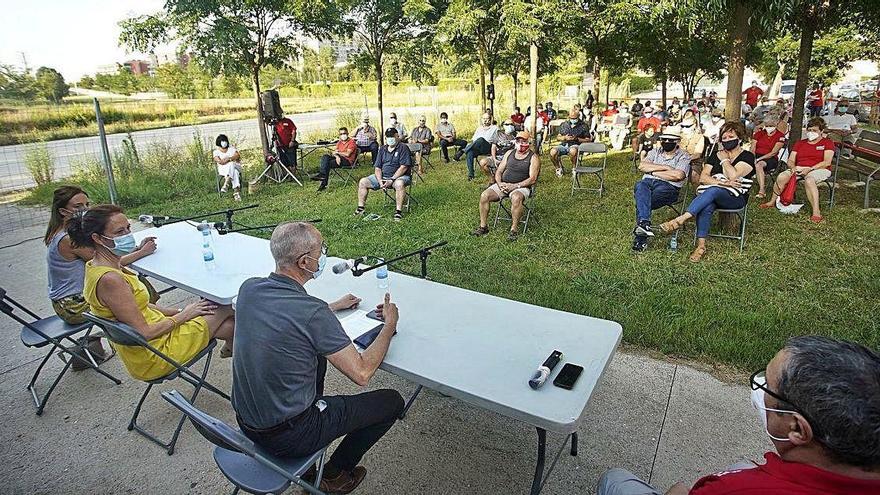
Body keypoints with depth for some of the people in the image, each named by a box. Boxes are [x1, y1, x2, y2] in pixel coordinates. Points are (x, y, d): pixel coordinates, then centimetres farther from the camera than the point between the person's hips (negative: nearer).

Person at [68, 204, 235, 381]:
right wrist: (183, 315, -11)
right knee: (225, 306, 2)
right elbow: (144, 333, -25)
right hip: (152, 358, -8)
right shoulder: (109, 279, -28)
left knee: (231, 325, 5)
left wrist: (177, 311, 6)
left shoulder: (95, 266, 2)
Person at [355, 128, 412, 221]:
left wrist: (392, 180, -23)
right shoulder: (382, 149, 13)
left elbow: (404, 167, -16)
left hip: (400, 176, -6)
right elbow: (377, 168, 8)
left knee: (399, 183, -41)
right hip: (383, 176, 6)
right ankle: (361, 208, 0)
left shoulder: (403, 148, -5)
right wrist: (380, 181, -11)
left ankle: (398, 211, -36)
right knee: (363, 182, -5)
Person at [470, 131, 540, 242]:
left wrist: (514, 186, -20)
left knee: (516, 198, -40)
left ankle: (514, 229, -26)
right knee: (484, 195, -18)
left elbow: (532, 179, -11)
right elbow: (499, 171, 14)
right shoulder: (509, 153, 15)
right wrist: (500, 184, -7)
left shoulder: (533, 158, 0)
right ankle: (483, 226, -8)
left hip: (521, 187, -5)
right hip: (503, 184, 5)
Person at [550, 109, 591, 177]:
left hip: (575, 145, -3)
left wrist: (577, 139, -11)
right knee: (552, 152, -27)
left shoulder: (583, 126, 5)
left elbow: (588, 140, 5)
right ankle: (559, 168, 0)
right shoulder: (564, 124, 15)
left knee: (573, 151, -42)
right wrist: (564, 138, -4)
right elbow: (559, 137, 21)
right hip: (564, 144, 3)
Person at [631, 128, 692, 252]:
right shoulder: (655, 152, 24)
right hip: (648, 182, 3)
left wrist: (653, 171, -4)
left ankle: (640, 239, -28)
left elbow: (678, 175, -11)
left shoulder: (684, 157, 10)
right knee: (640, 186, -35)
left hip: (669, 187, -3)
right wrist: (664, 167, -3)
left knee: (641, 200, -32)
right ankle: (644, 222, -50)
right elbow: (642, 166, 4)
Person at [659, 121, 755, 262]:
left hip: (734, 198, -3)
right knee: (706, 207, -35)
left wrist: (724, 159, -1)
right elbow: (703, 178, 4)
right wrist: (722, 183, -12)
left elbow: (733, 176, -15)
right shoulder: (715, 155, 18)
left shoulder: (747, 157, 5)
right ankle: (701, 246, -38)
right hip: (711, 195, 3)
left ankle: (680, 219, -49)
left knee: (713, 191, -38)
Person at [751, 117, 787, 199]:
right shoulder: (759, 132, 10)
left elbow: (773, 153, -7)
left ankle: (761, 190, -45)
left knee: (759, 164, -36)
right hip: (756, 156, 4)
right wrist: (753, 159, -14)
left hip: (771, 159, -4)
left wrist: (760, 158, -18)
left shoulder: (780, 136, 1)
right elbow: (752, 149, 4)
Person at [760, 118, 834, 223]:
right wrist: (793, 167, -11)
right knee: (781, 177, -27)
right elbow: (790, 161, 13)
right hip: (799, 169, 4)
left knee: (809, 180, -40)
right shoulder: (800, 143, 21)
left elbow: (827, 162, -4)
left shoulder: (827, 142, 9)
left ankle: (816, 212, -43)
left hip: (819, 169, -4)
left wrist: (810, 169, -18)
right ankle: (772, 201, -9)